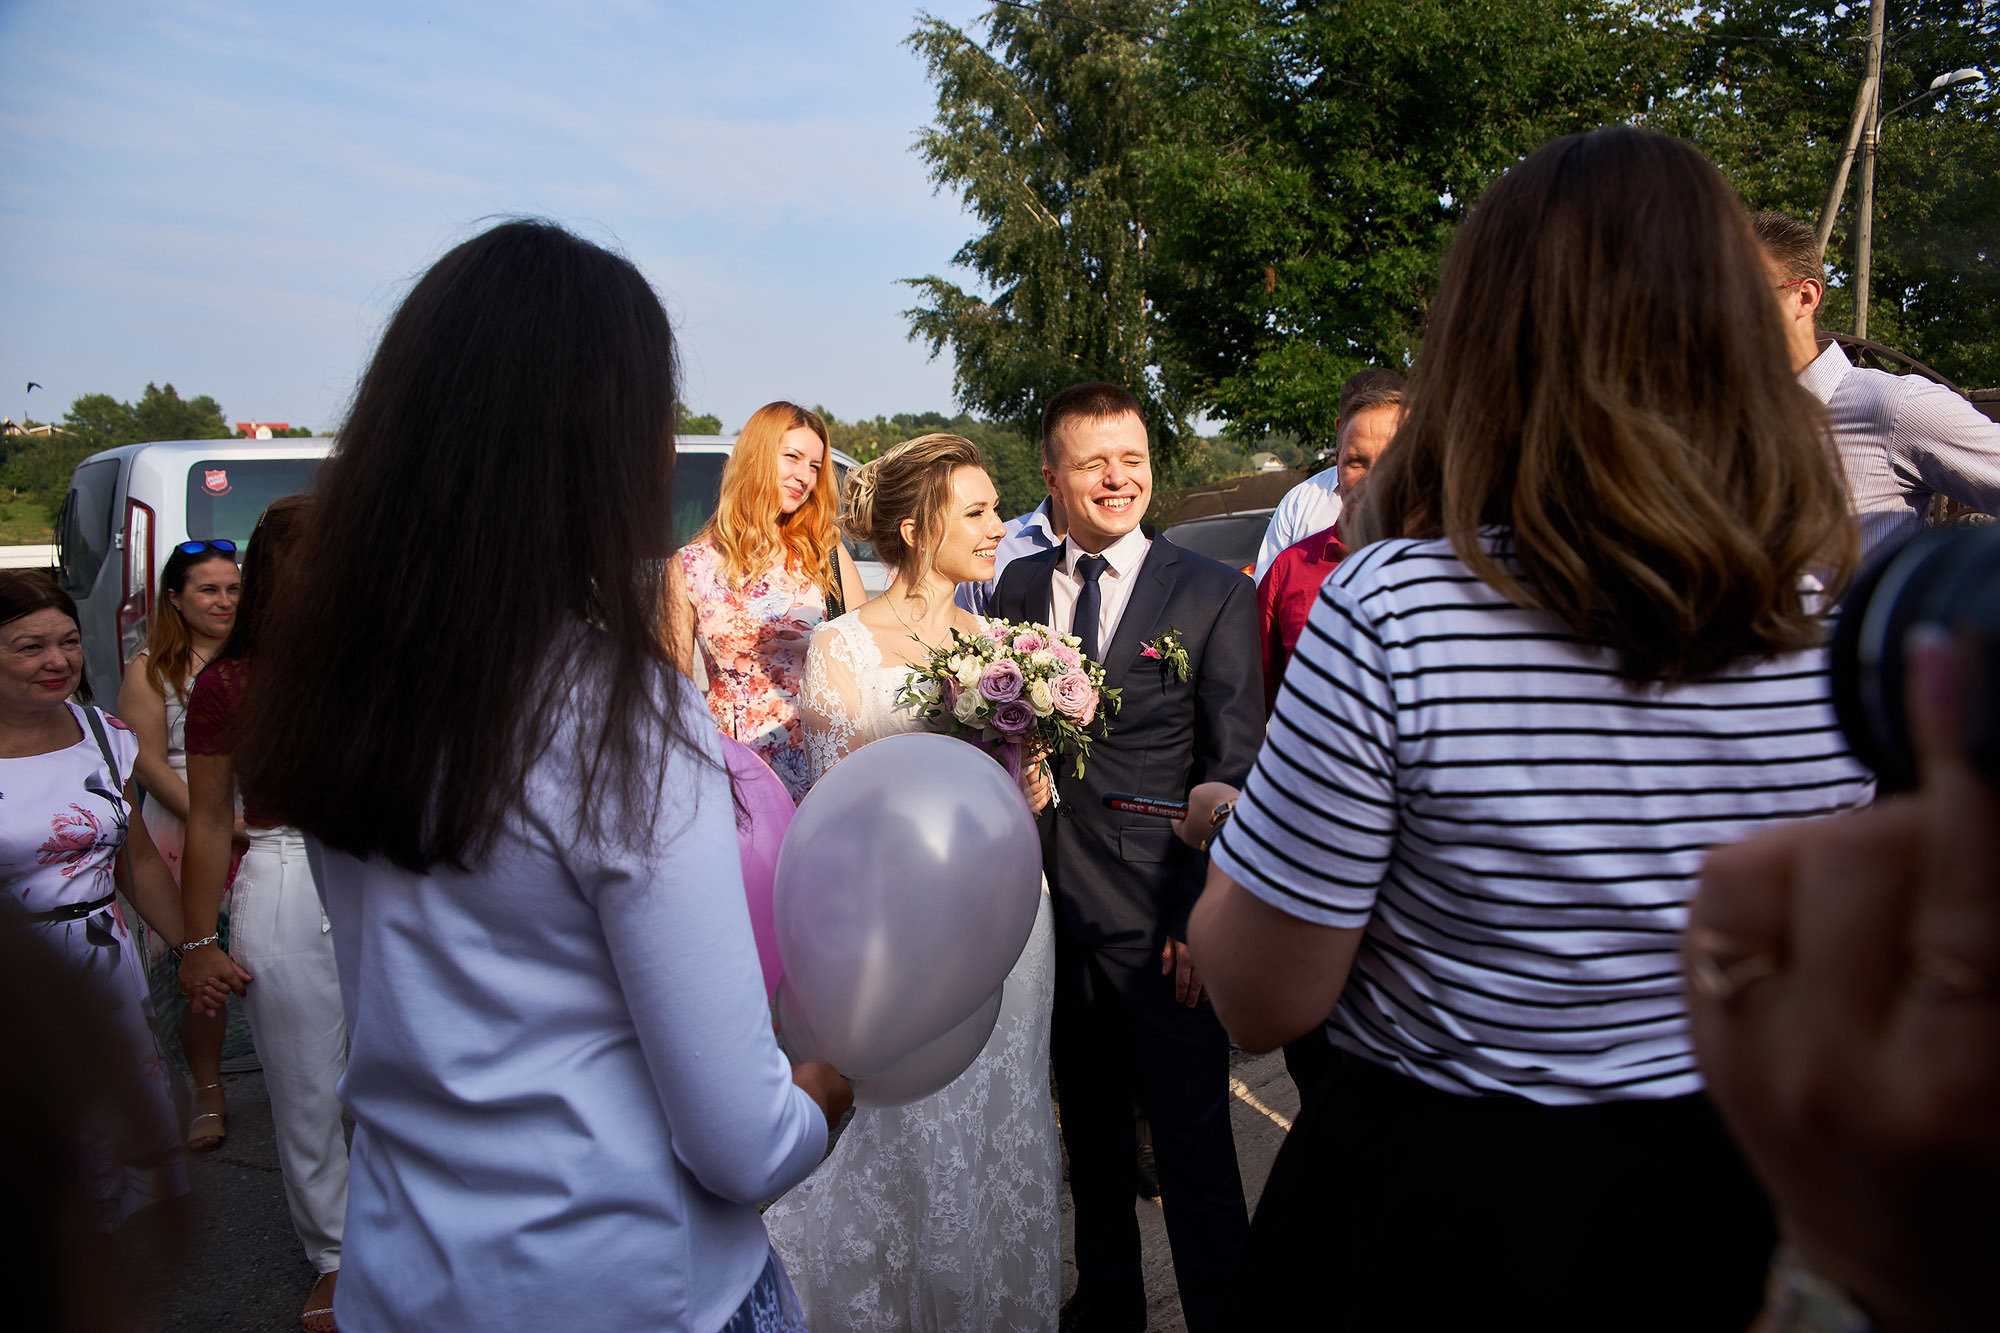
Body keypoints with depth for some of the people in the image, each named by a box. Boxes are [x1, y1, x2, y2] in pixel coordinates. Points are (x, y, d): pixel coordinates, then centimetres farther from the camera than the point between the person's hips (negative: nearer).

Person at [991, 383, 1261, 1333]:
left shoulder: (1216, 594, -5)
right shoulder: (1018, 588, 6)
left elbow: (1235, 770, -7)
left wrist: (1203, 916, -12)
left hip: (1162, 922, -4)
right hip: (1052, 907, 4)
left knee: (1194, 1149, 6)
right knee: (1089, 1131, 20)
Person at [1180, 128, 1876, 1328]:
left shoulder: (1390, 613, -26)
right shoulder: (1847, 614, -11)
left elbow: (1263, 1003, -17)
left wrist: (1227, 828, 0)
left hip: (1435, 1198, -4)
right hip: (1727, 1197, 4)